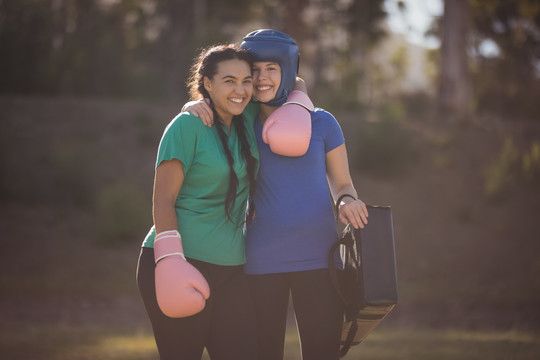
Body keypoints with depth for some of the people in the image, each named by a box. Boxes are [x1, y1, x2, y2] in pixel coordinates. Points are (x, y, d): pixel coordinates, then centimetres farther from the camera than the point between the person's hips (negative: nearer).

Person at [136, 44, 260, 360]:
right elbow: (163, 198, -11)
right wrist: (171, 261, -20)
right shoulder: (188, 126, -7)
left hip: (230, 270, 6)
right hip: (182, 262, -6)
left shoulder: (249, 124, 10)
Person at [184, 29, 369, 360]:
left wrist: (349, 202, -12)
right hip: (261, 264, 1)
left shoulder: (320, 122, 5)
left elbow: (343, 184, 11)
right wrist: (195, 106, -4)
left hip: (317, 258, -1)